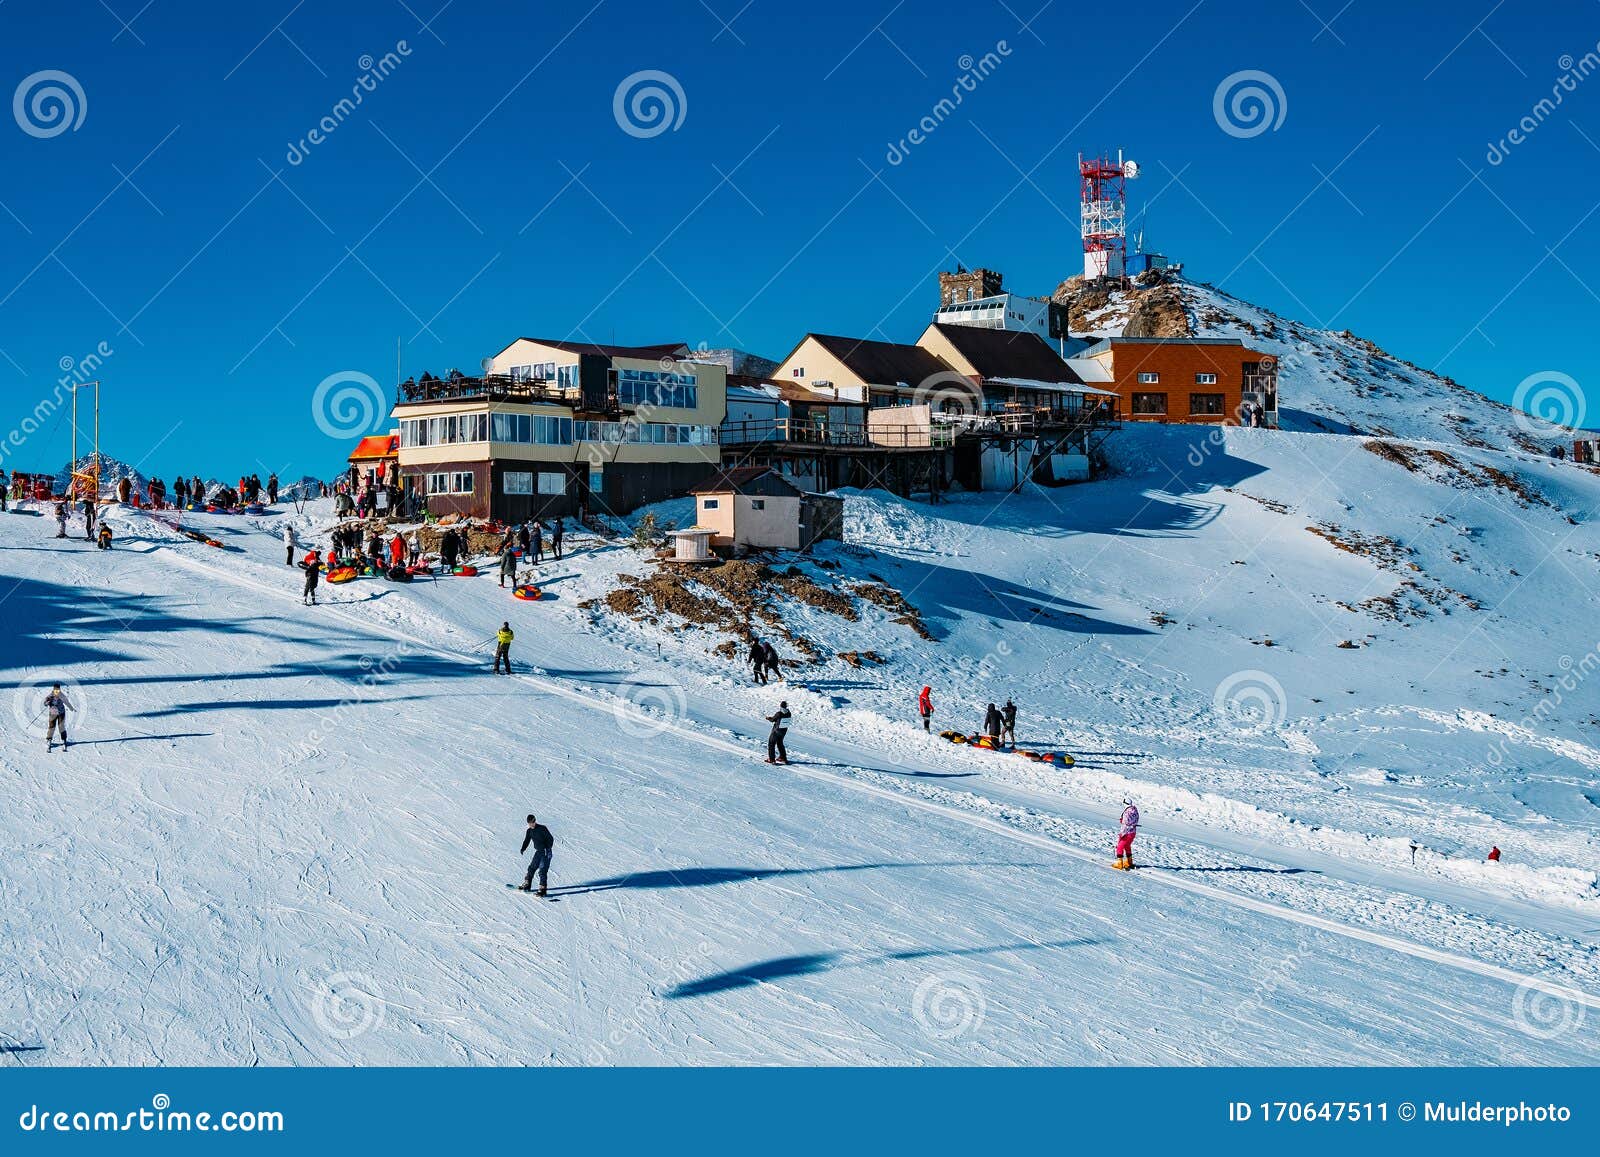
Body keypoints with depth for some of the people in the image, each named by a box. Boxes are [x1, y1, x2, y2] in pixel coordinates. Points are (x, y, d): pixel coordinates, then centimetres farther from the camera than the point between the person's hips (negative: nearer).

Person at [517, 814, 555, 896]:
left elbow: (550, 839, -14)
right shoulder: (529, 831, 5)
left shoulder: (542, 828, -14)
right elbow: (526, 841, 11)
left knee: (542, 871, -13)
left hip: (546, 852, -7)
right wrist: (523, 849, -7)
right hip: (538, 852, 7)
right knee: (531, 868, 11)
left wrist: (548, 849, -25)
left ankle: (542, 889, -13)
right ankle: (527, 885, 24)